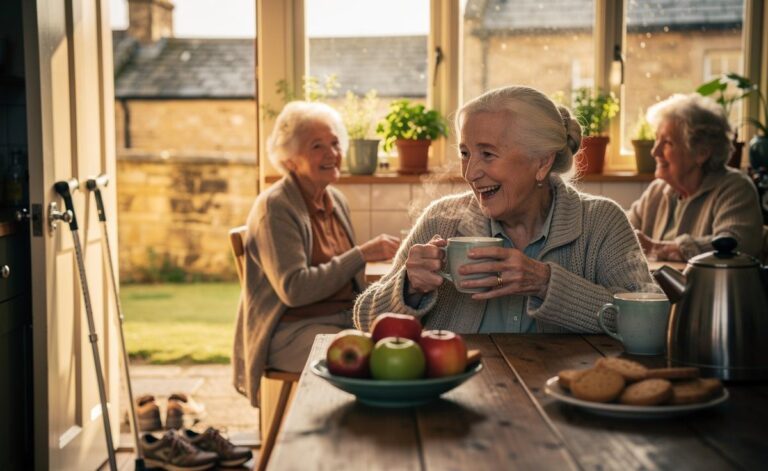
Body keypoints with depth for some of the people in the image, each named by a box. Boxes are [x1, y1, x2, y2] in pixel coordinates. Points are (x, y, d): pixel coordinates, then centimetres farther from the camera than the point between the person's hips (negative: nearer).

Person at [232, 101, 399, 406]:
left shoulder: (336, 200, 12)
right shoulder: (274, 208, -12)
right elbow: (294, 289, -22)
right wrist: (362, 254, -22)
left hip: (343, 318, 7)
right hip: (291, 331, -7)